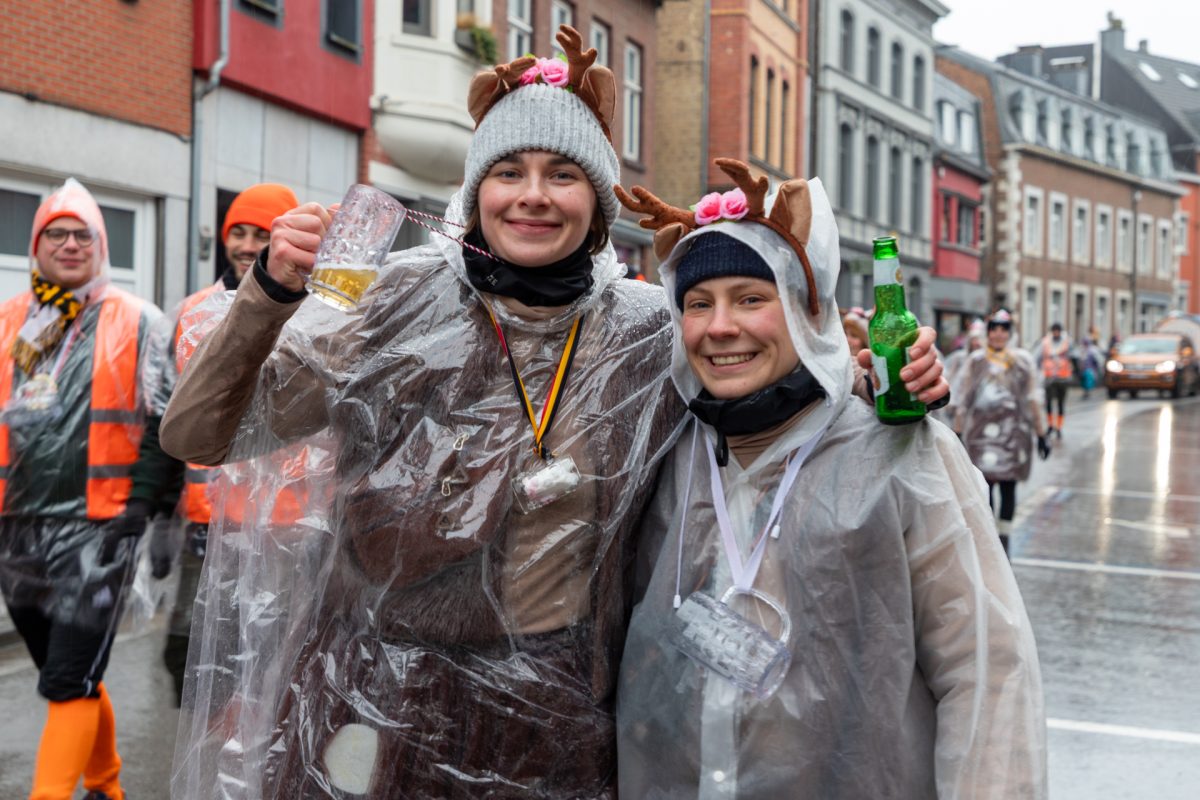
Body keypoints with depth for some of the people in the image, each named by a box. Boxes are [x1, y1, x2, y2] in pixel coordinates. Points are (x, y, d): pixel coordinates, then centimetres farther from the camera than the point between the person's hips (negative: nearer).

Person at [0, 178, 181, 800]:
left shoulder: (136, 322, -1)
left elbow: (162, 423, -2)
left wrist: (145, 508, -7)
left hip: (97, 525, -5)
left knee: (68, 683, -7)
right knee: (73, 676, 17)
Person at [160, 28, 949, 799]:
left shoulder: (651, 335, -3)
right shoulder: (403, 310, -10)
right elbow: (200, 436, -9)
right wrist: (270, 291, -23)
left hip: (561, 714, 2)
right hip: (385, 704, -1)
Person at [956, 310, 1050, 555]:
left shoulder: (1022, 360, 6)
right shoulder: (976, 361, 7)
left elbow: (1033, 400, 7)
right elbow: (963, 401, 8)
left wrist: (1041, 434, 6)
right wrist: (958, 433, 4)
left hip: (1013, 433, 0)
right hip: (981, 432, 0)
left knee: (1008, 486, 4)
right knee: (984, 485, -2)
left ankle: (1003, 537, 14)